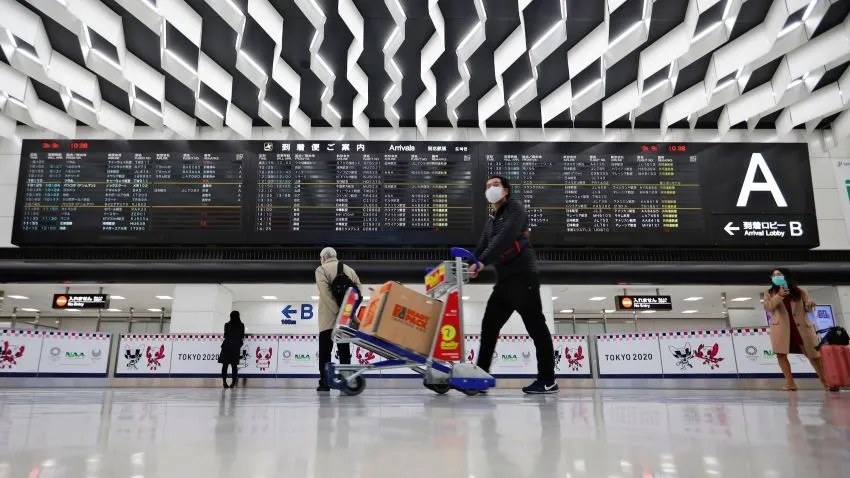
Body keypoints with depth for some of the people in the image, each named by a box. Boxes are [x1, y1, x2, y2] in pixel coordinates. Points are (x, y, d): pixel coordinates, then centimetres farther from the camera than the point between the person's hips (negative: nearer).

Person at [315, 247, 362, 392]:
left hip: (328, 318, -4)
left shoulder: (321, 270, 1)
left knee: (325, 351, 2)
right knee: (344, 350, 9)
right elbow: (359, 289, 4)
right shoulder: (349, 270, 16)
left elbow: (326, 293, -14)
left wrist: (337, 311, -16)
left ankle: (325, 382, -3)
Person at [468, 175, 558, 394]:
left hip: (523, 276, -9)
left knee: (536, 327, -5)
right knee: (489, 325, 7)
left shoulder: (514, 208, -3)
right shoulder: (491, 222, 22)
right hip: (504, 280, 9)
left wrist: (482, 262, -27)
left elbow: (505, 237, -19)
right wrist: (466, 268, 0)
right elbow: (481, 248, 16)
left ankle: (547, 381, 0)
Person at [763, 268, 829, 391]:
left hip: (801, 326, 0)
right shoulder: (770, 293, 9)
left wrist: (810, 304, -16)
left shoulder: (799, 291, 9)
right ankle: (790, 383, -2)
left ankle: (825, 382, 15)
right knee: (781, 354, -7)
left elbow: (807, 308, 8)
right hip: (781, 327, 1)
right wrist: (779, 296, -15)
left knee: (813, 354, 3)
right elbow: (767, 307, -5)